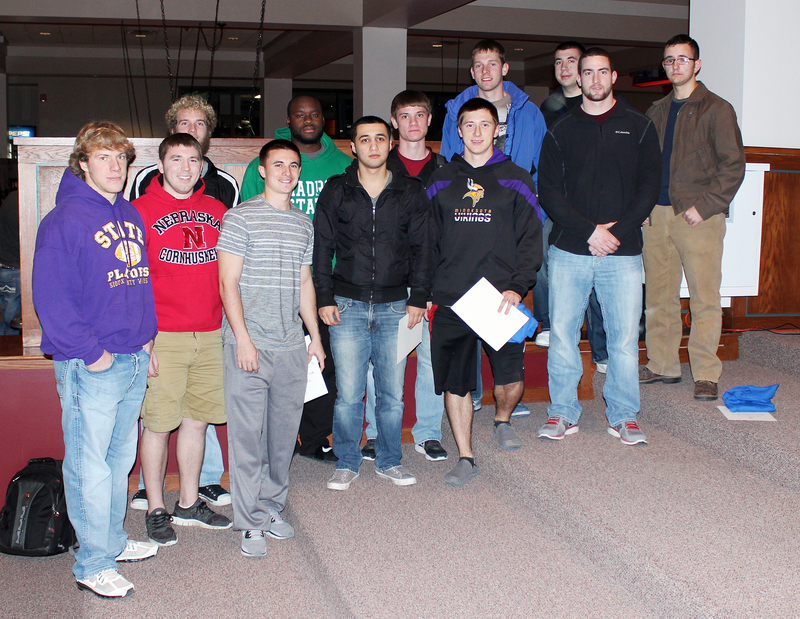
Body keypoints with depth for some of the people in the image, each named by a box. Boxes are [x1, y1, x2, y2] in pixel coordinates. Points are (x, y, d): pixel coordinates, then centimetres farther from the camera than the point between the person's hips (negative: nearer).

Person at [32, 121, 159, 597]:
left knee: (121, 458, 18)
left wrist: (147, 339, 13)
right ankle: (94, 564, 11)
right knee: (90, 465, 1)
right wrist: (90, 352, -16)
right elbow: (50, 298, -15)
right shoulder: (66, 219, -11)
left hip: (134, 359, 7)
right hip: (90, 365, -7)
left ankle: (113, 540, 33)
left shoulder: (132, 215, 12)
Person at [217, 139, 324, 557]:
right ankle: (252, 523, 7)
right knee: (248, 433, -2)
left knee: (284, 432, 10)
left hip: (291, 346, 5)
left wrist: (315, 336, 18)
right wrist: (242, 338, -13)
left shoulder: (304, 224, 15)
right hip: (249, 344, -5)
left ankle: (272, 509, 24)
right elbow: (228, 283, -7)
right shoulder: (241, 218, -2)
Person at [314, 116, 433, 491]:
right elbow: (322, 248, 7)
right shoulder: (336, 192, 6)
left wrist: (418, 299, 1)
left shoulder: (411, 192, 8)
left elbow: (422, 248, 8)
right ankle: (347, 462, 15)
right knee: (348, 393, -1)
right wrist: (325, 298, 0)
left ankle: (389, 461, 22)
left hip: (395, 306, 1)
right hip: (348, 305, -1)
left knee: (392, 393, 5)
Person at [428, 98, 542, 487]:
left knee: (511, 381, -4)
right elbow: (429, 242, 15)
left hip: (501, 299, -1)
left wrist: (517, 287, -11)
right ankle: (465, 458, 17)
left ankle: (502, 420, 29)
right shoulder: (441, 182, 12)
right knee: (454, 383, 3)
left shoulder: (515, 180, 7)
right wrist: (427, 294, 7)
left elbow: (531, 240, 3)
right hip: (450, 301, 2)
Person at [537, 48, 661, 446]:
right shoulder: (561, 131, 8)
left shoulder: (638, 127, 8)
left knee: (624, 337, 2)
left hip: (623, 252, 0)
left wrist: (616, 231, -10)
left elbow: (649, 187, 3)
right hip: (569, 251, 1)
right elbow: (548, 191, 0)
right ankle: (563, 412, 16)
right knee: (562, 334, 3)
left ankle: (623, 415, 15)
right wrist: (589, 231, -11)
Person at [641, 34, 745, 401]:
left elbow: (733, 165, -5)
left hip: (699, 217, -5)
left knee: (704, 298, -4)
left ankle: (706, 374, 2)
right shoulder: (657, 112, 18)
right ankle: (662, 365, 18)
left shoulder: (716, 109, 0)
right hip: (657, 215, 5)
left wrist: (705, 205, -13)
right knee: (658, 298, 8)